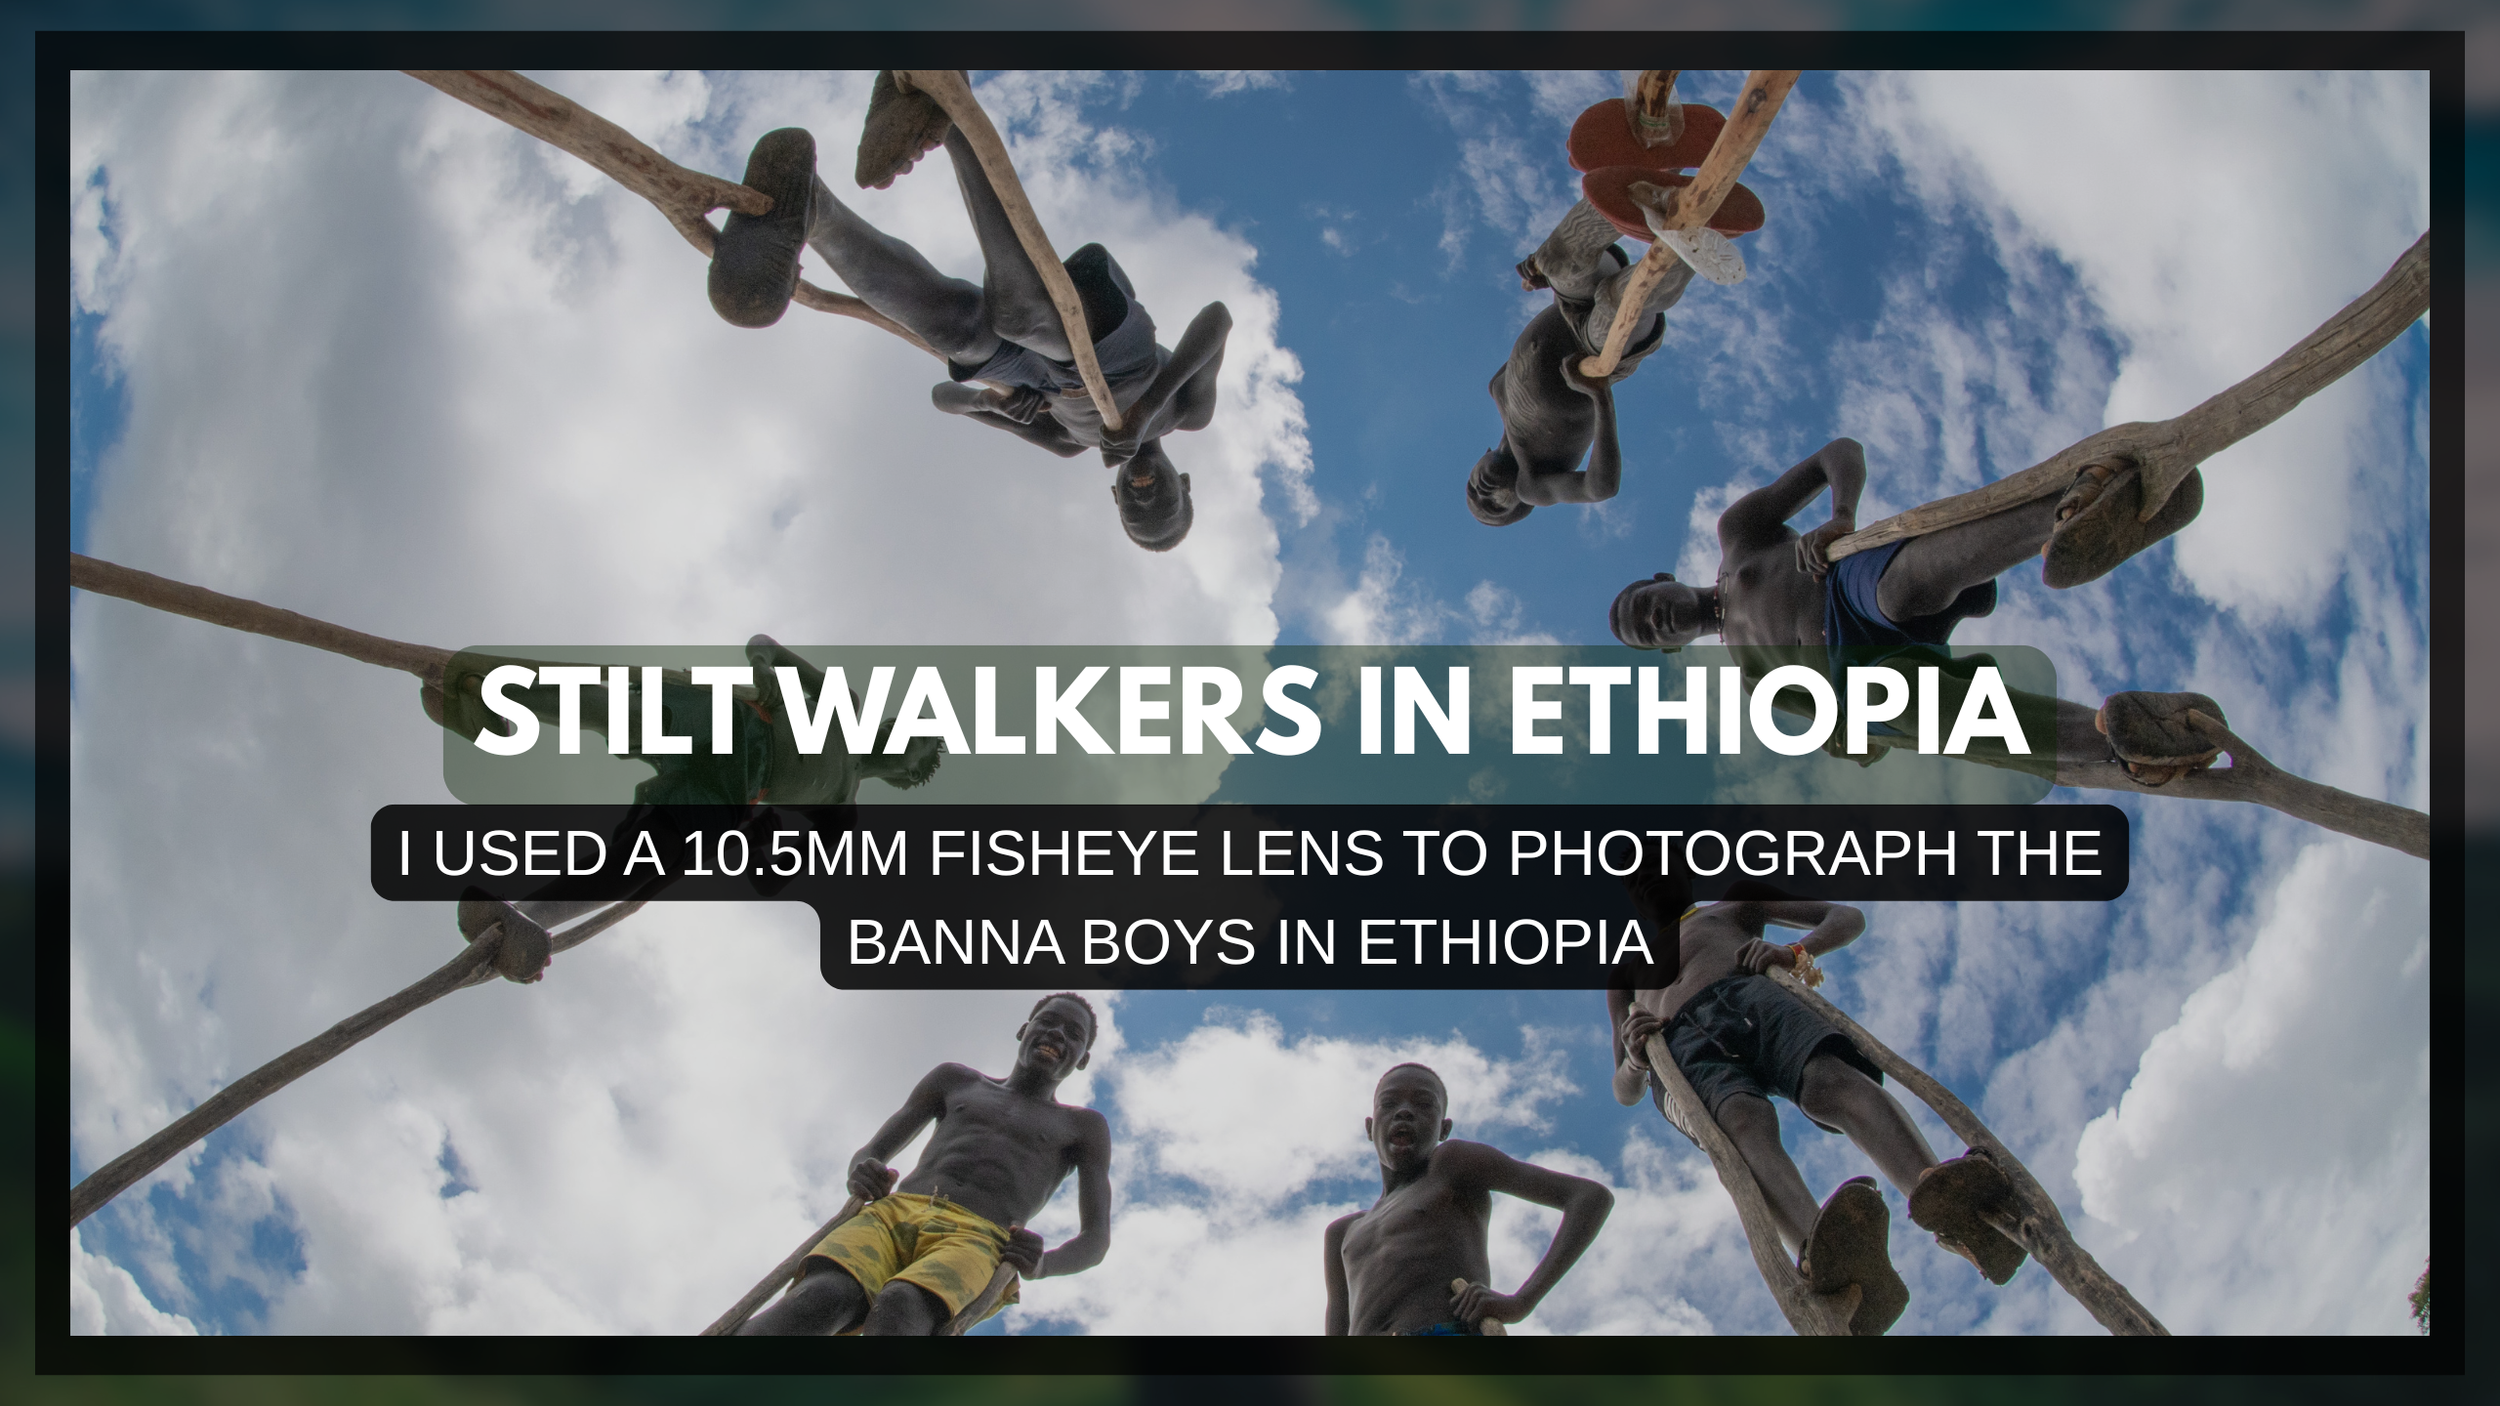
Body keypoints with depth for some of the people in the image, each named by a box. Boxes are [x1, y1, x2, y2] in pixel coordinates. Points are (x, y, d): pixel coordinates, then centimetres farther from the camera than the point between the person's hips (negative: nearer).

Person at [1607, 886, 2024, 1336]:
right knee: (1746, 1122, -38)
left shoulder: (1732, 906, 41)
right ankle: (1830, 1258, -70)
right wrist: (1635, 1056, 0)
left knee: (1832, 1082, -37)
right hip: (1685, 1057, 0)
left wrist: (1794, 954, 4)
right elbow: (1625, 1092, 28)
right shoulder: (1624, 974, 41)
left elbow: (1849, 918, 28)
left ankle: (1951, 1206, -67)